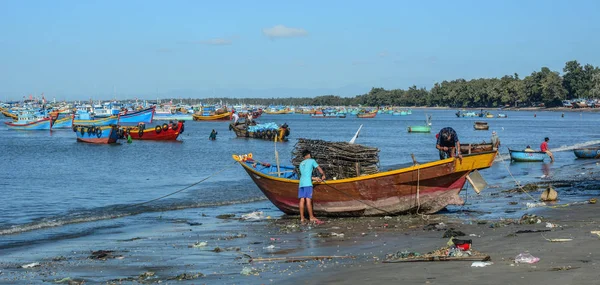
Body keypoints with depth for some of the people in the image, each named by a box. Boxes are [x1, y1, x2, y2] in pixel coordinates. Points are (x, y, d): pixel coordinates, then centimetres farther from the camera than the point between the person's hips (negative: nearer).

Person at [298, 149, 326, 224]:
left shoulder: (301, 164, 26)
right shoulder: (312, 160, 10)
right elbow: (320, 170, 9)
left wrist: (315, 178, 32)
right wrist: (323, 176, 27)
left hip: (301, 183, 6)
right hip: (307, 183, -6)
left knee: (302, 200, 2)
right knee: (308, 200, -8)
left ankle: (302, 218, 1)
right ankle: (311, 217, -7)